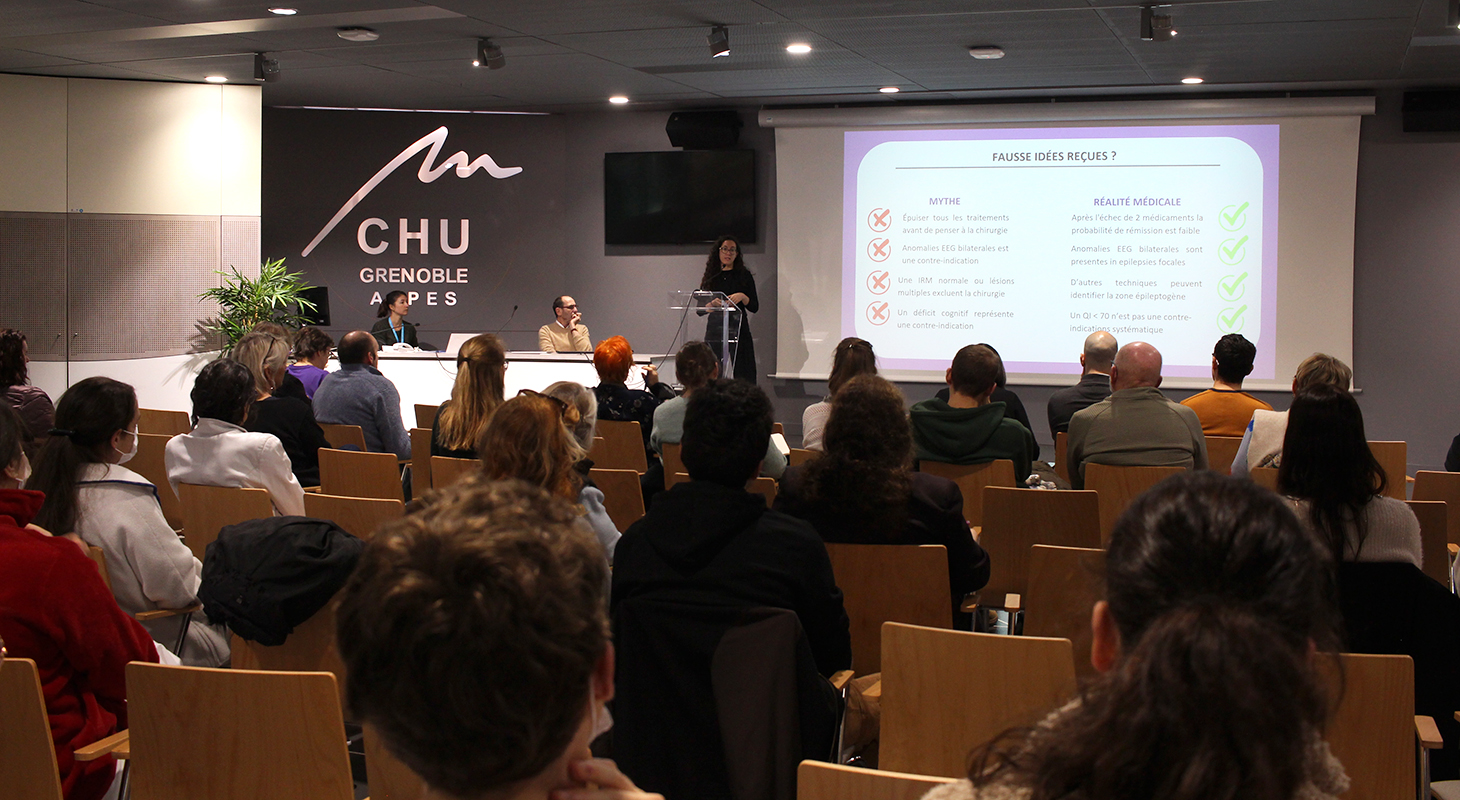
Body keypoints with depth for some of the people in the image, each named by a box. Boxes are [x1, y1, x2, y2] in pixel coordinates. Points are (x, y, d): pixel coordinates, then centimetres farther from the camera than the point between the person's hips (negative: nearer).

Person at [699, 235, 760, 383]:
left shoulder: (744, 275, 10)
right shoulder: (711, 277, 13)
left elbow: (755, 307, 7)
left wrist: (742, 297, -10)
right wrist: (712, 304, -9)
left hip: (739, 330, -1)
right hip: (715, 330, 1)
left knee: (743, 378, -9)